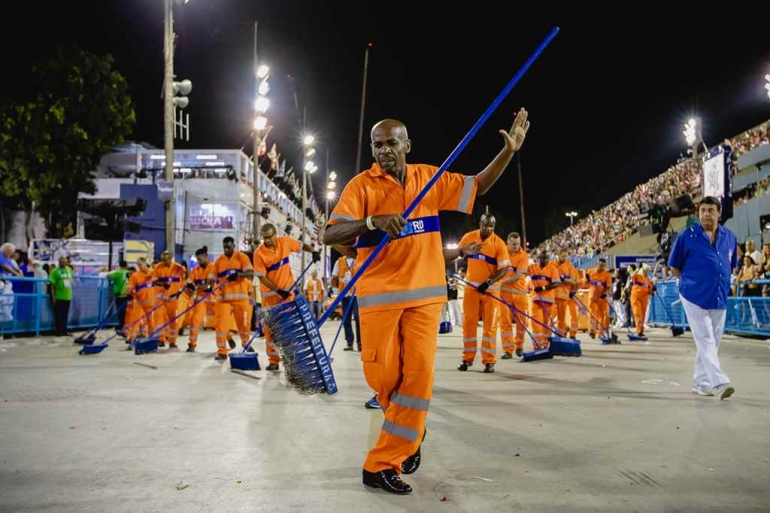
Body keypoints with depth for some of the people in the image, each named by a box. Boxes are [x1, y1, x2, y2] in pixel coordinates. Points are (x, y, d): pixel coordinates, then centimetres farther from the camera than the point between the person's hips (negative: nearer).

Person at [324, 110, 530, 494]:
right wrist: (373, 221, -30)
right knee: (382, 375, 0)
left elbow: (477, 186, 20)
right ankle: (410, 435, 32)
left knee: (418, 373, -5)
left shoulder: (429, 178, 8)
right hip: (379, 294, -2)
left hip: (424, 293, 3)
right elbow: (328, 235, -14)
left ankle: (382, 465, 6)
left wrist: (508, 151, 8)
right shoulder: (362, 185, -4)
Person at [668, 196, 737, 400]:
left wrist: (720, 284, 12)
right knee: (705, 340, -10)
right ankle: (719, 382, -13)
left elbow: (731, 265, 21)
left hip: (719, 298, 5)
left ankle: (700, 382, 22)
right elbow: (674, 266, 3)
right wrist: (691, 283, 4)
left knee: (713, 342, 11)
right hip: (695, 297, -5)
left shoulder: (730, 237, 7)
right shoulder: (687, 236, -6)